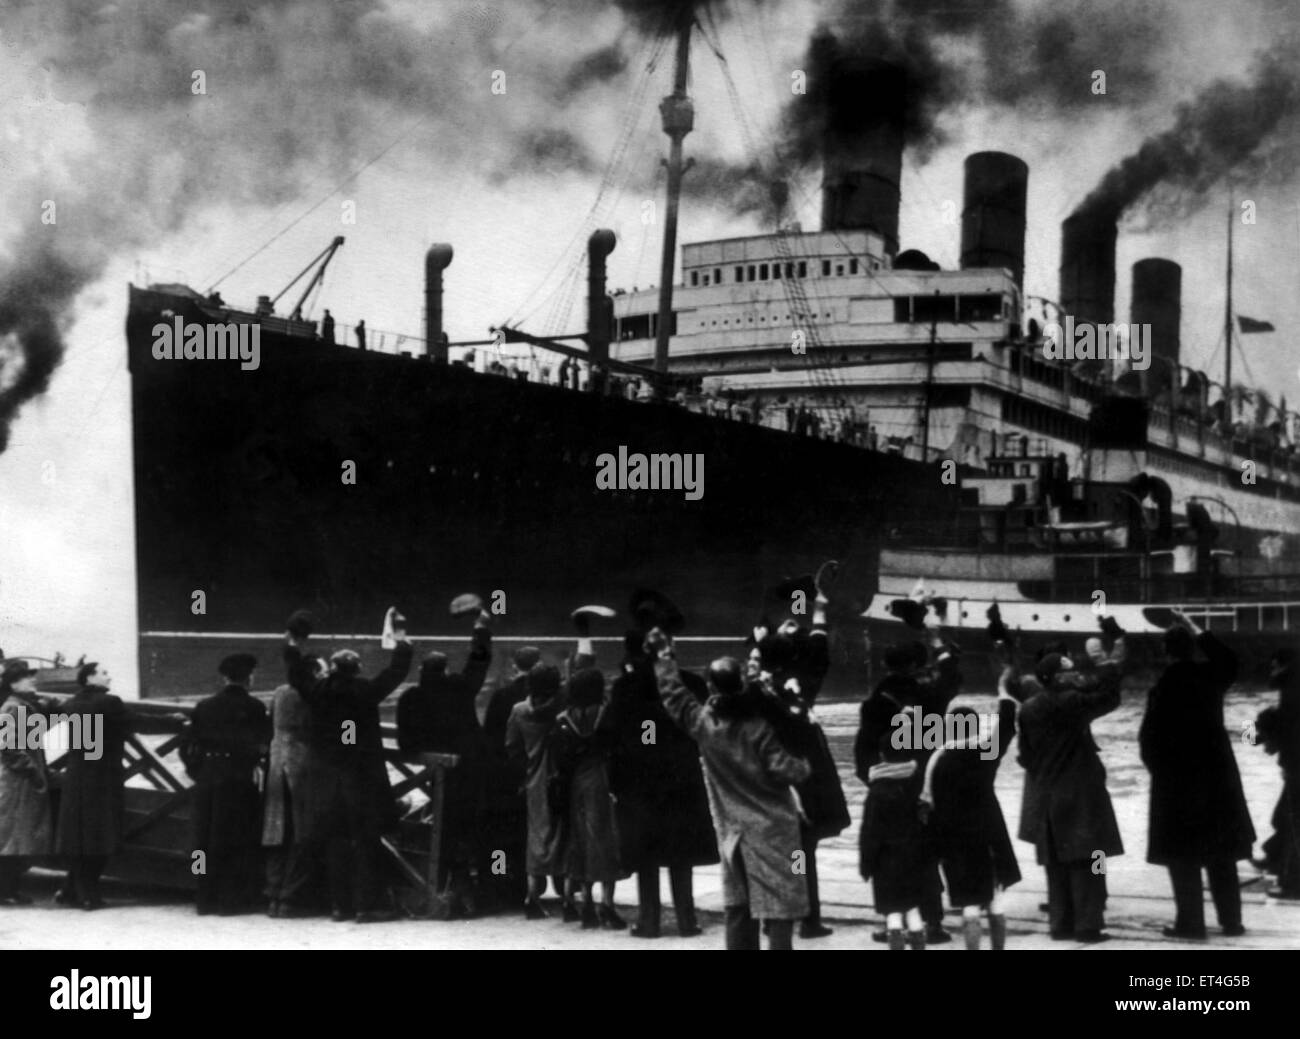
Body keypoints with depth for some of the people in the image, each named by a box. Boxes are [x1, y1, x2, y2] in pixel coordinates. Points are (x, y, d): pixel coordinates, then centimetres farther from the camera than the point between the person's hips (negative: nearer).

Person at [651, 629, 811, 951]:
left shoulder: (702, 722, -3)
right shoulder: (758, 727, -16)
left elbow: (673, 693, 11)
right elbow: (783, 769, -17)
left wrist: (663, 654, 21)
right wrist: (803, 767, 4)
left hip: (732, 830, 5)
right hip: (773, 828, -5)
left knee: (738, 905, 12)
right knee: (779, 901, -2)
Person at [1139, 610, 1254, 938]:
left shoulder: (1164, 689, -16)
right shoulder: (1210, 676, -2)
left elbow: (1149, 738, -13)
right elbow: (1229, 661, 23)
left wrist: (1158, 769, 5)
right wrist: (1196, 632, 22)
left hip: (1176, 778, -5)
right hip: (1217, 775, 5)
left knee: (1183, 855, 3)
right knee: (1222, 853, 12)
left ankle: (1190, 922, 4)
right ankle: (1231, 920, 17)